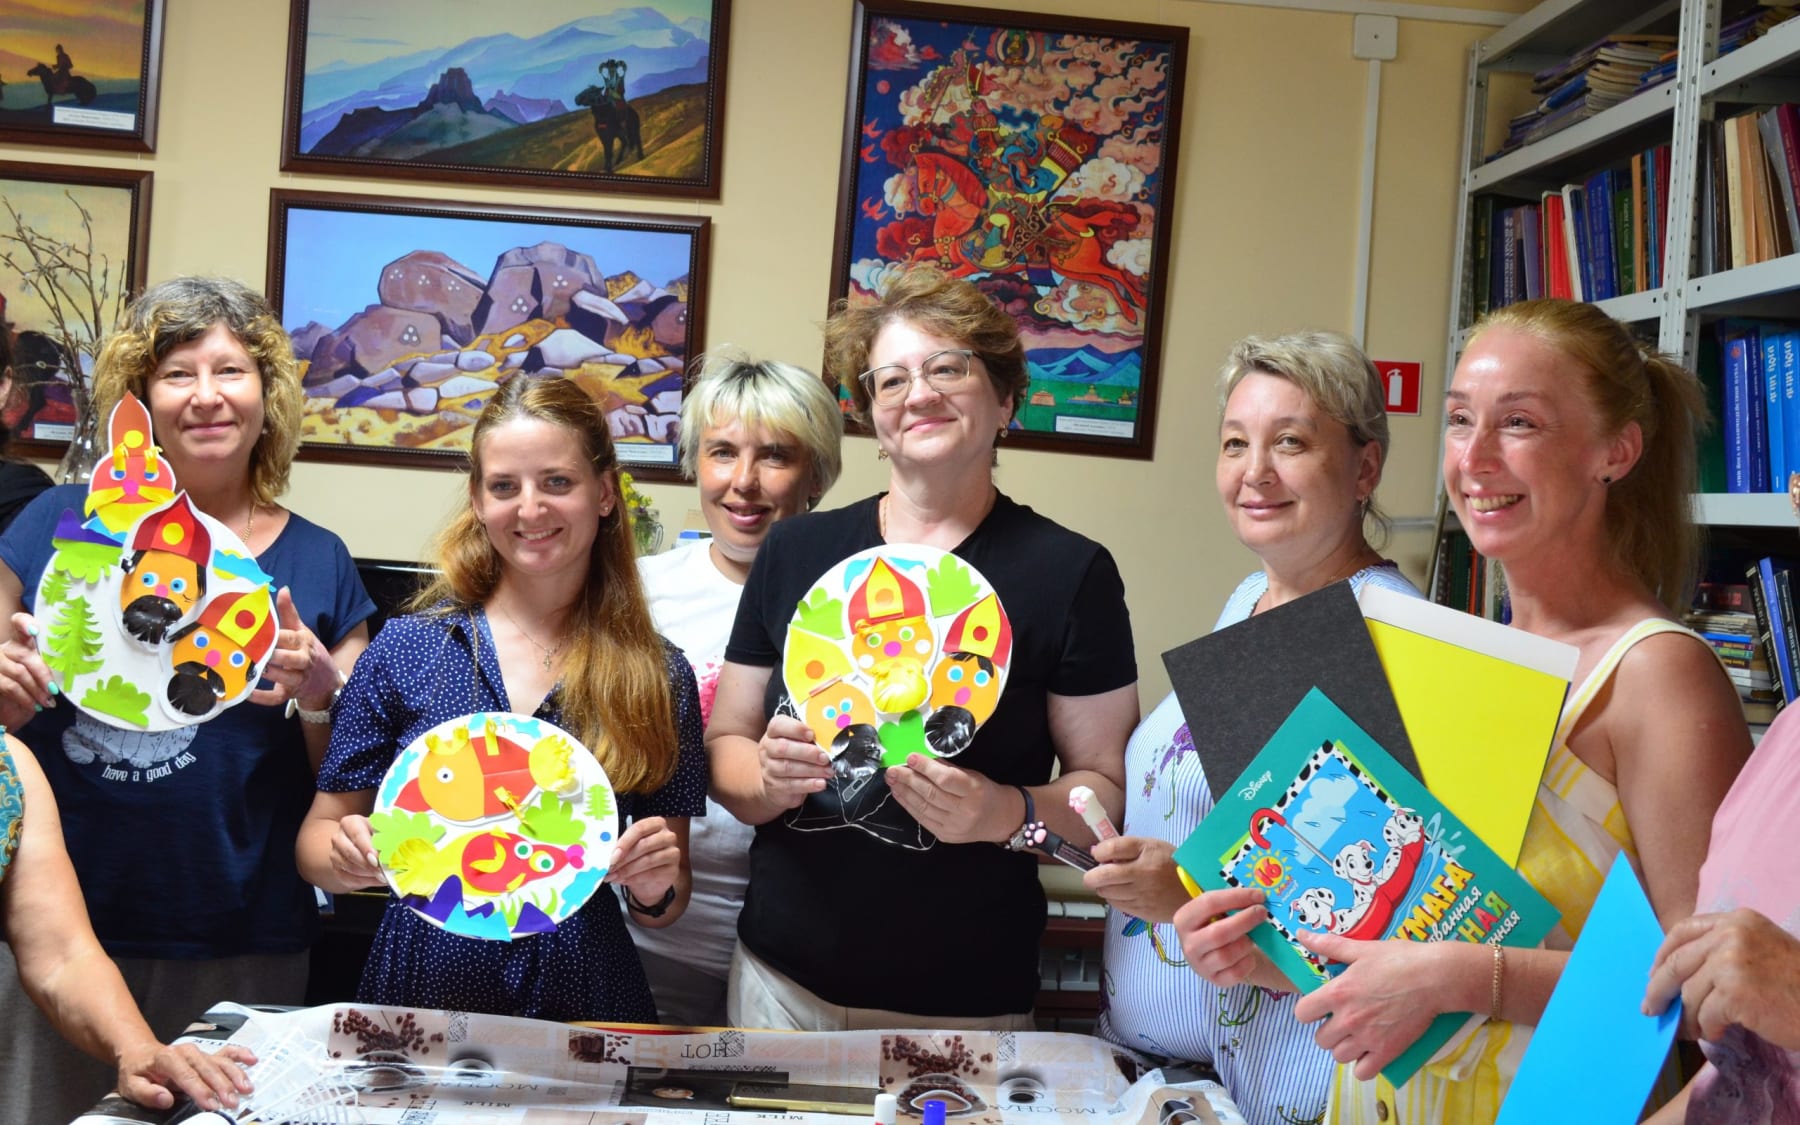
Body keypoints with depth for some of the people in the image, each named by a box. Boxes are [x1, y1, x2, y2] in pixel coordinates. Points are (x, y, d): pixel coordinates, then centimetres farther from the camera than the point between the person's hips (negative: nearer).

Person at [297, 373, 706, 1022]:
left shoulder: (659, 675, 3)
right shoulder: (404, 650, 2)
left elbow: (664, 908, 9)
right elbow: (318, 835, 7)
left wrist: (654, 887, -11)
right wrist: (347, 859, -13)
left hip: (583, 1000, 0)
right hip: (419, 991, 0)